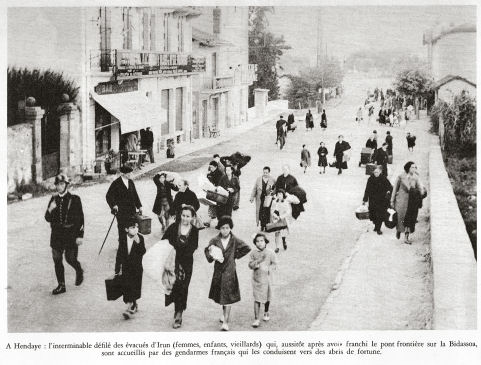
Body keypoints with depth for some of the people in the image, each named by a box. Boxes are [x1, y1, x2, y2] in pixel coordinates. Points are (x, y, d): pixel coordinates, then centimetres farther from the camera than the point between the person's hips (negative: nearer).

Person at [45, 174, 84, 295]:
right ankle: (61, 285, 15)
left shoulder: (74, 199, -5)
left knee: (70, 258, -1)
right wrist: (50, 210, -15)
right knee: (57, 260, 4)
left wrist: (80, 235, -10)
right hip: (56, 234, 4)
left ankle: (79, 271, 32)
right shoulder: (54, 199, 7)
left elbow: (80, 218, -5)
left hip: (71, 234, -4)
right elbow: (48, 219, 7)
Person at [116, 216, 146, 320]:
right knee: (126, 287, 7)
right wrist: (117, 269, 8)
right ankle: (134, 305, 25)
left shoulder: (140, 238, -9)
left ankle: (129, 309, -4)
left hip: (136, 267, -3)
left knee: (133, 287, -5)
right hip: (126, 267, 3)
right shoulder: (123, 238, -2)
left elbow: (142, 252, -19)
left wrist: (138, 242, -34)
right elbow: (119, 254, 5)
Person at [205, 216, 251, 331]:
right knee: (220, 295, 15)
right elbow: (207, 250, -5)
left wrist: (236, 256, 0)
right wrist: (212, 256, -24)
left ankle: (225, 322, -9)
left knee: (227, 296, -7)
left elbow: (247, 248, 4)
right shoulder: (215, 240, -1)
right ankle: (225, 314, 38)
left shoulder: (235, 241, -3)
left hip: (229, 271, -3)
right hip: (218, 270, 3)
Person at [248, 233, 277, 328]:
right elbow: (250, 265, -5)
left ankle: (266, 313, 42)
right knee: (257, 299, -4)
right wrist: (258, 261, -22)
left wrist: (268, 269, -17)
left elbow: (274, 264, -1)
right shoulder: (253, 253, -4)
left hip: (266, 278, 1)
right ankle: (256, 319, -2)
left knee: (267, 297, 17)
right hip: (256, 278, -1)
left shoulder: (270, 252, -7)